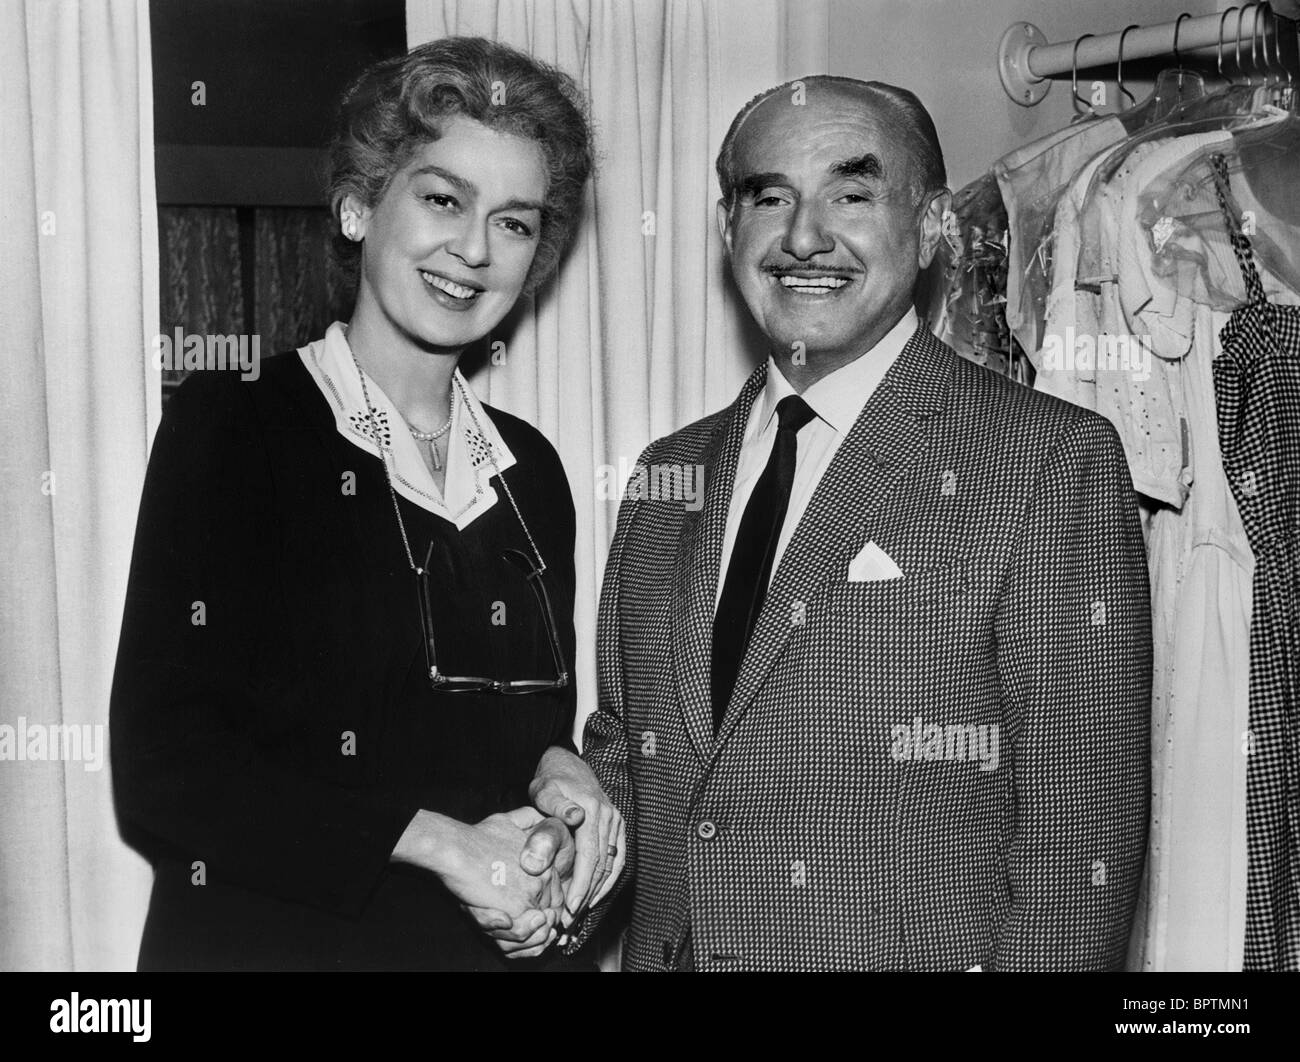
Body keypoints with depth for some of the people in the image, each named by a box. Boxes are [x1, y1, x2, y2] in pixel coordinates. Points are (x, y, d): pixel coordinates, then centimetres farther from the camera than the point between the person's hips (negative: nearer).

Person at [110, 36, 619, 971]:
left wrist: (564, 776, -9)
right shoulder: (228, 427, -10)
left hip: (512, 938, 5)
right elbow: (162, 771, -14)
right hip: (272, 936, -4)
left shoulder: (531, 470, 5)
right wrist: (437, 841, -20)